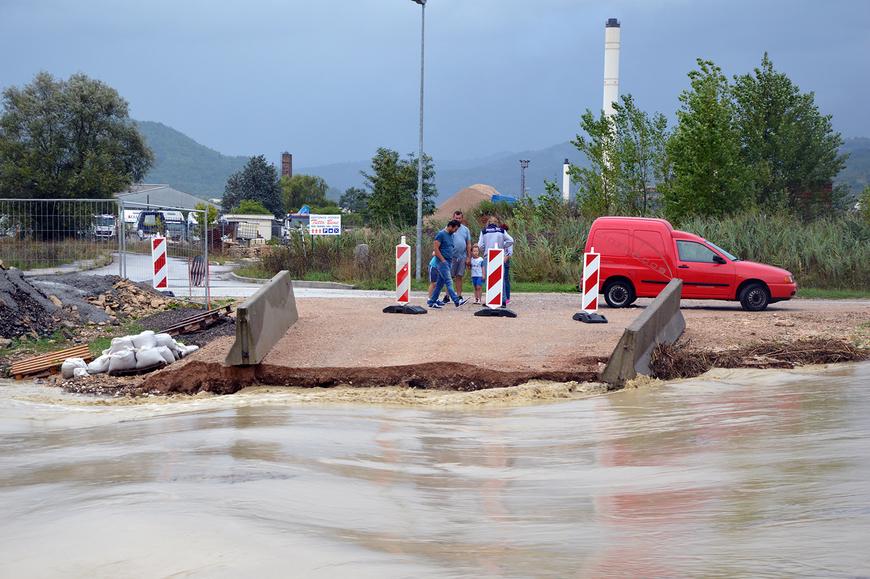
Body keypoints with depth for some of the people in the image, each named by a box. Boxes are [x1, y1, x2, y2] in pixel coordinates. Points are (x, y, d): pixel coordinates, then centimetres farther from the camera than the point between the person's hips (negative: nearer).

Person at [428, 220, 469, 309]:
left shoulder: (451, 235, 17)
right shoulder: (441, 234, -9)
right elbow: (436, 248, -14)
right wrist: (443, 260, -16)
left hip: (448, 262, 9)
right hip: (442, 261, -9)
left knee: (440, 283, 9)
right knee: (449, 282, -13)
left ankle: (432, 302, 14)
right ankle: (457, 301, -21)